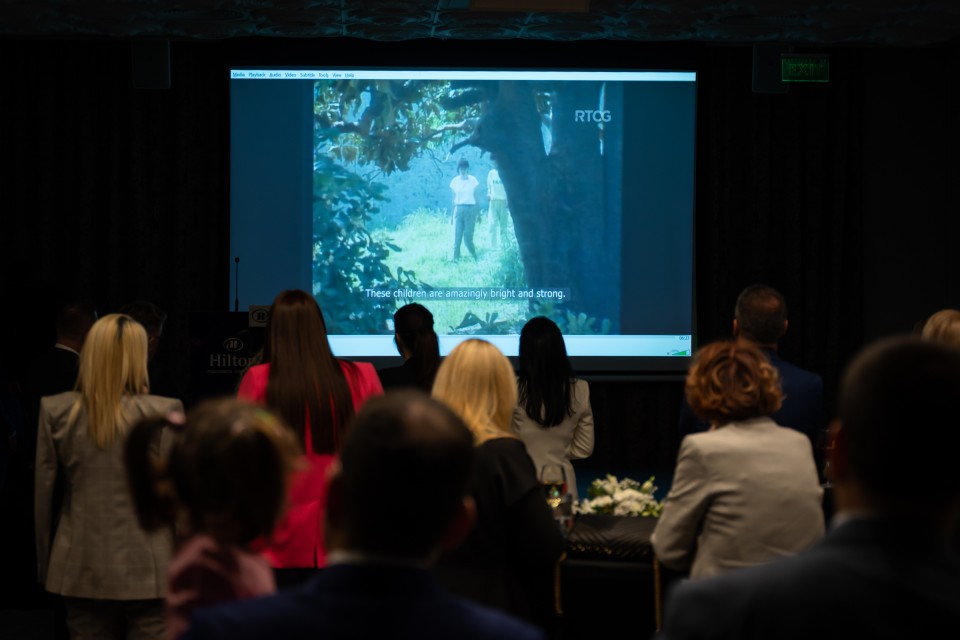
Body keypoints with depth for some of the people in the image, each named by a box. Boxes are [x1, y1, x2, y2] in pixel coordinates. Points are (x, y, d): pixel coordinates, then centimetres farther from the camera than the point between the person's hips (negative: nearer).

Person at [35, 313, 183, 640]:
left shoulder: (55, 411, -1)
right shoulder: (163, 413, -10)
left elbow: (43, 495, 4)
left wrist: (46, 564, 15)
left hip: (82, 572, 3)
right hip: (147, 570, -3)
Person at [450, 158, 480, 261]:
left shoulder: (473, 180, 1)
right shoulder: (455, 181, 6)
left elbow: (476, 198, 5)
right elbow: (454, 199, 12)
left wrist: (478, 213, 4)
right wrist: (452, 214, 11)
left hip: (470, 210, -2)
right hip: (458, 209, 2)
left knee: (468, 238, -5)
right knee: (457, 237, -4)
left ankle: (475, 258, 14)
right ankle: (455, 259, 1)